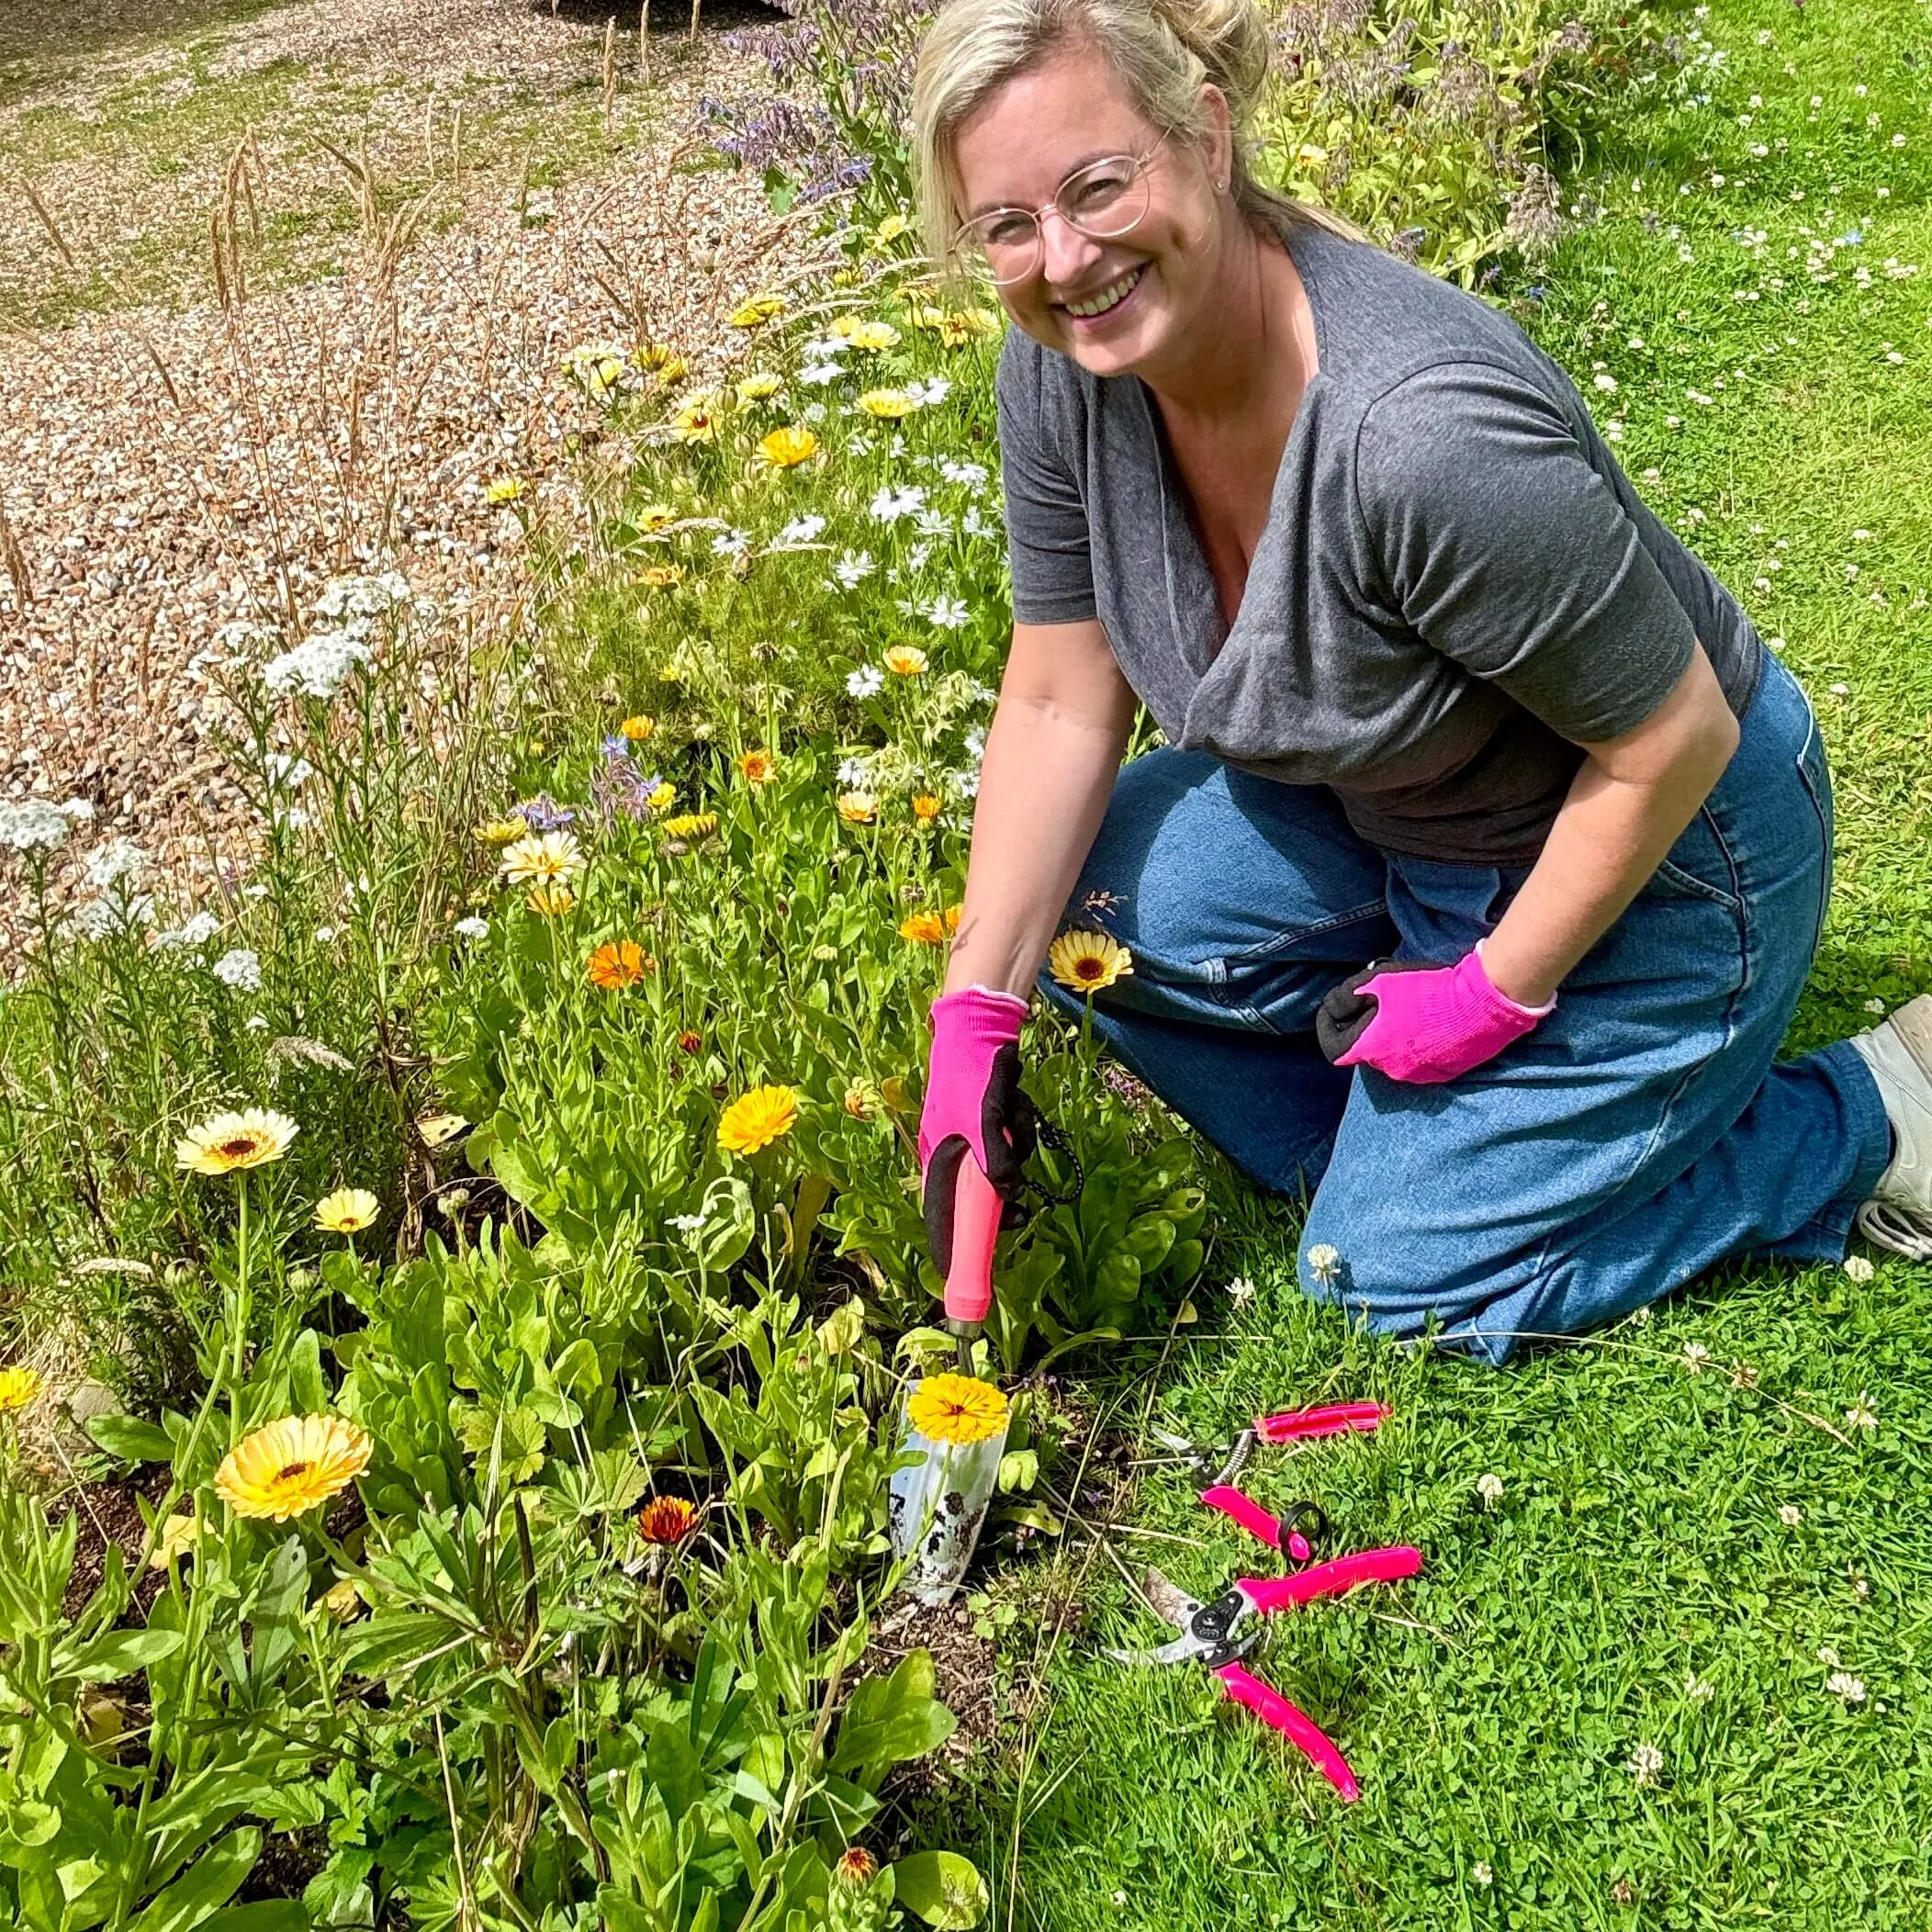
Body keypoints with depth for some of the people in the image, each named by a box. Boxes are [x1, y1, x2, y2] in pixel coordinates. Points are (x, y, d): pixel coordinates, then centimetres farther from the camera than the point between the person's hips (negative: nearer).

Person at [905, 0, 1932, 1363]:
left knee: (1394, 1274, -1)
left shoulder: (1419, 428, -39)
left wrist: (1495, 996, -17)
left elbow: (1672, 740, -27)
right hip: (1387, 812, 7)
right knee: (1080, 902, -9)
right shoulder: (1067, 369, -16)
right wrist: (977, 1011, -12)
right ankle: (1393, 1146, 13)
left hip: (1652, 856, -7)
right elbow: (1059, 704, -7)